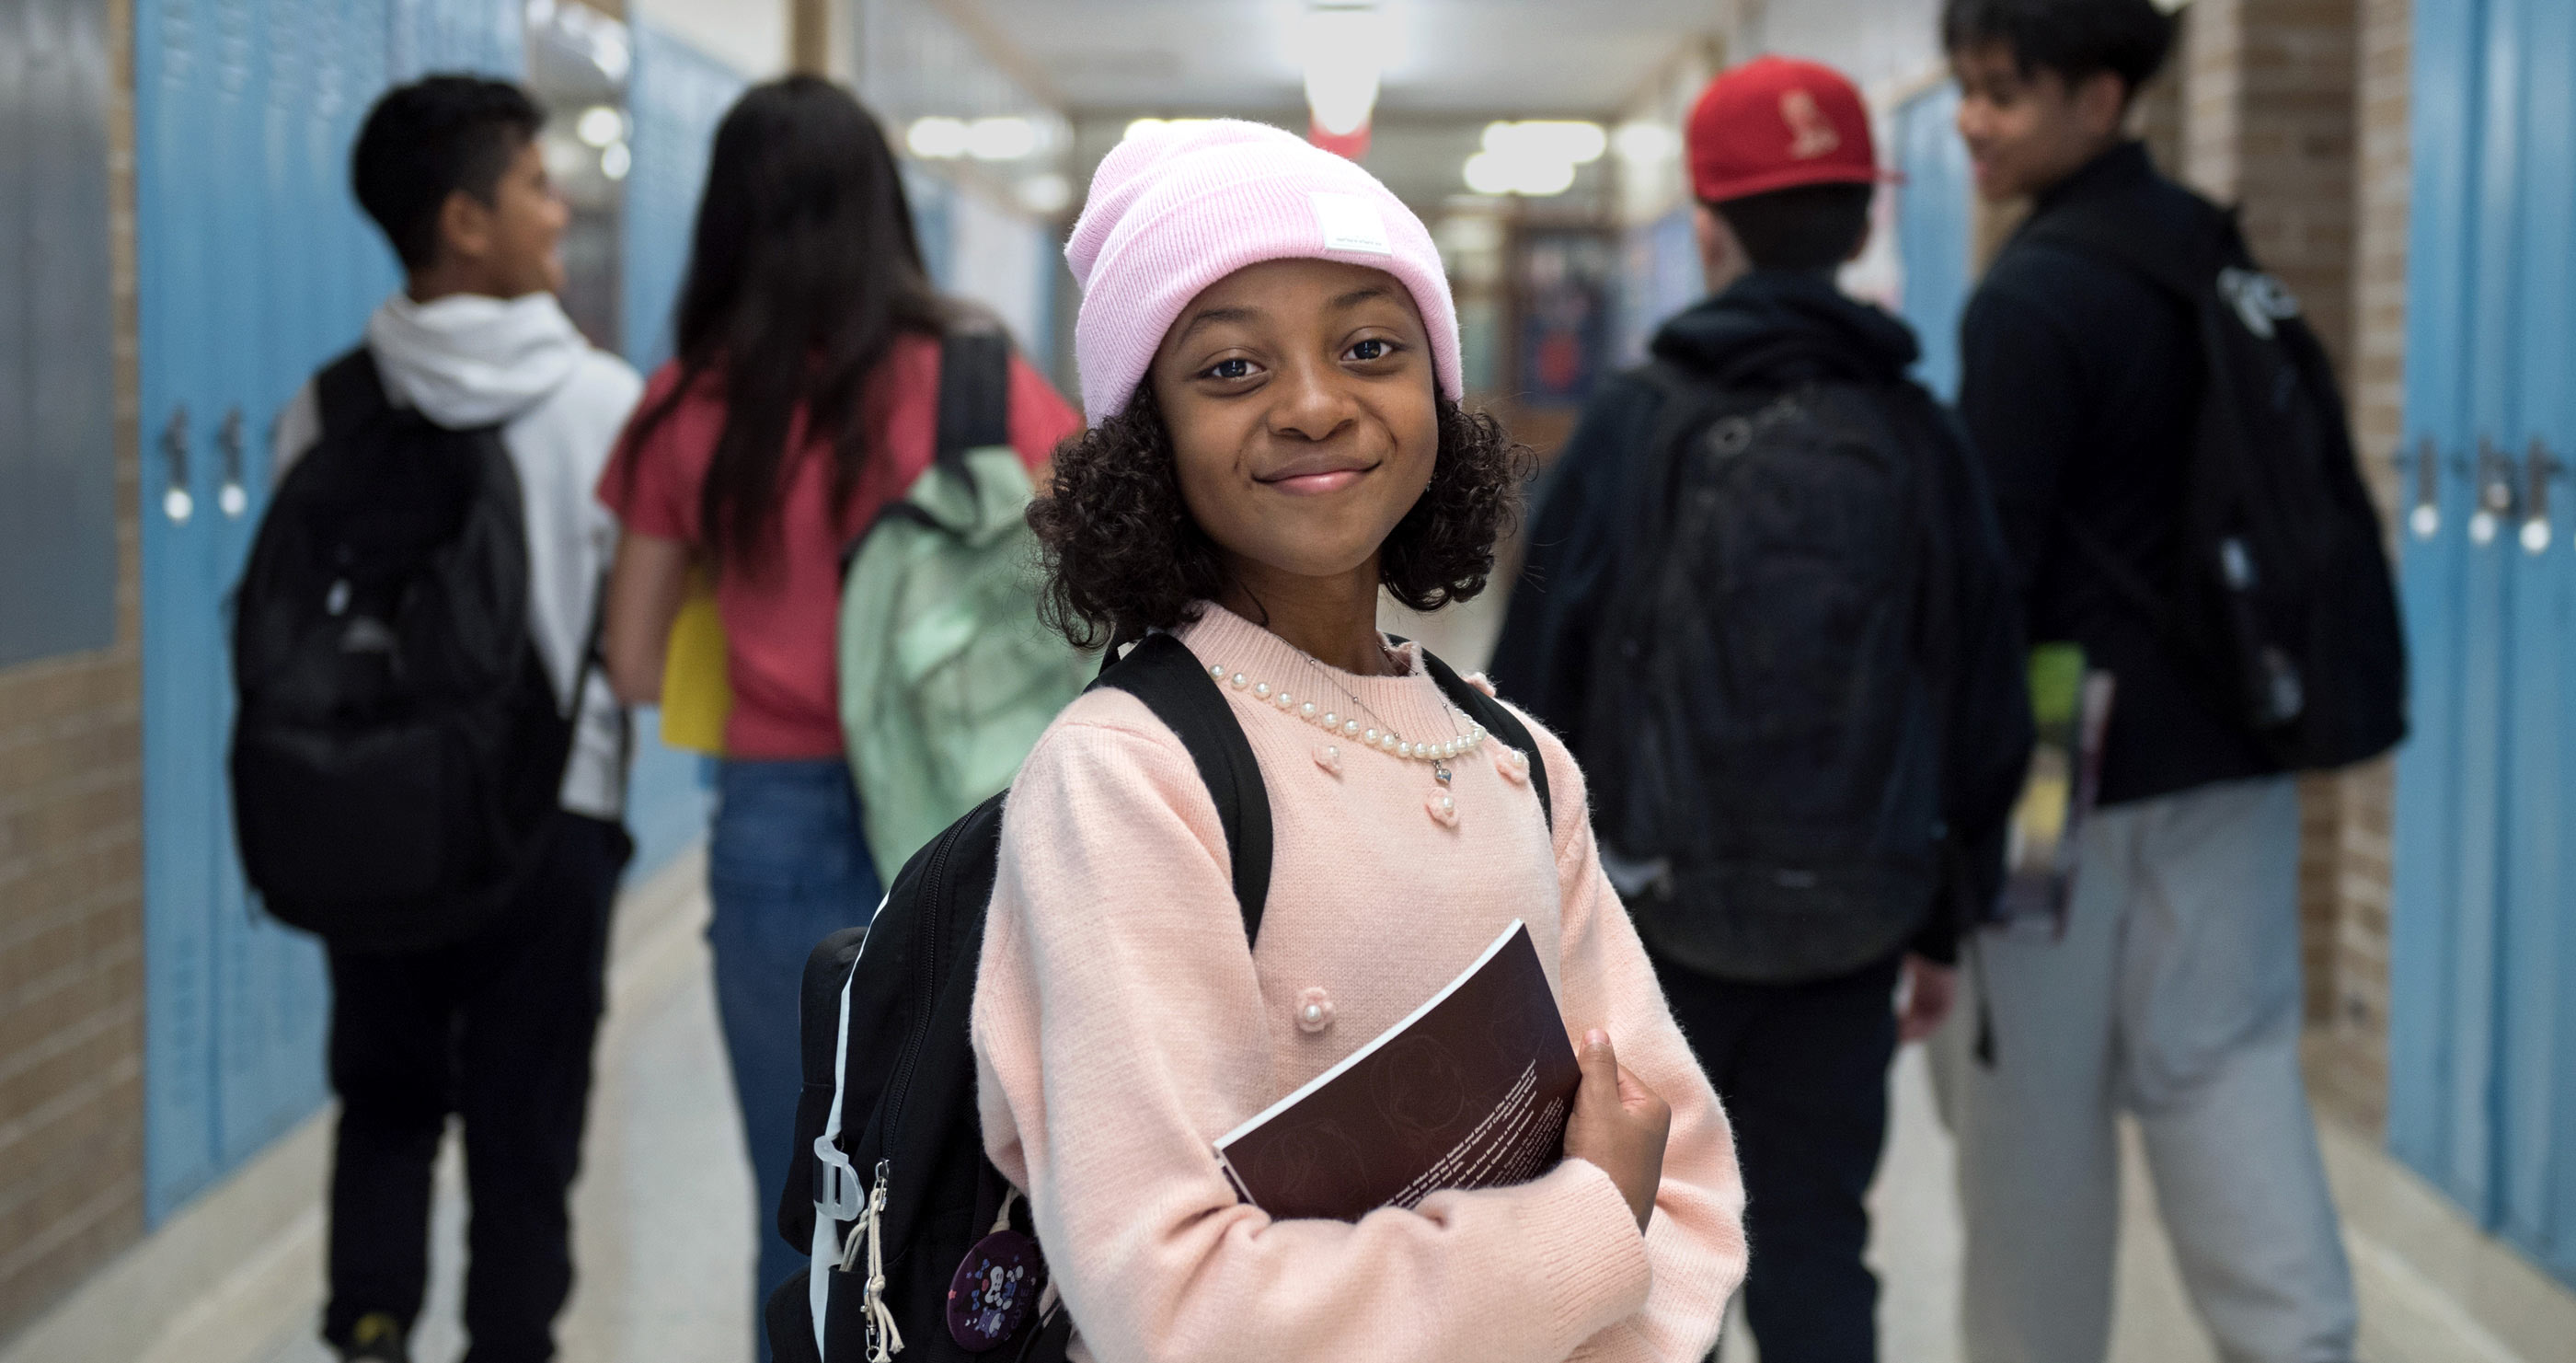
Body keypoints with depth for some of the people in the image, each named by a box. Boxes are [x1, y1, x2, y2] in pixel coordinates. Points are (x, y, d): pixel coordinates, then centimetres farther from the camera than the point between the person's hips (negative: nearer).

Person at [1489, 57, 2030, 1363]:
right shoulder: (1921, 442, 2)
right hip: (1848, 927, 2)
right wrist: (1943, 924, 16)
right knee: (1815, 1235, 10)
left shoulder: (1634, 426, -7)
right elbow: (1985, 716, 6)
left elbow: (1539, 680, -6)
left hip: (1654, 911, -2)